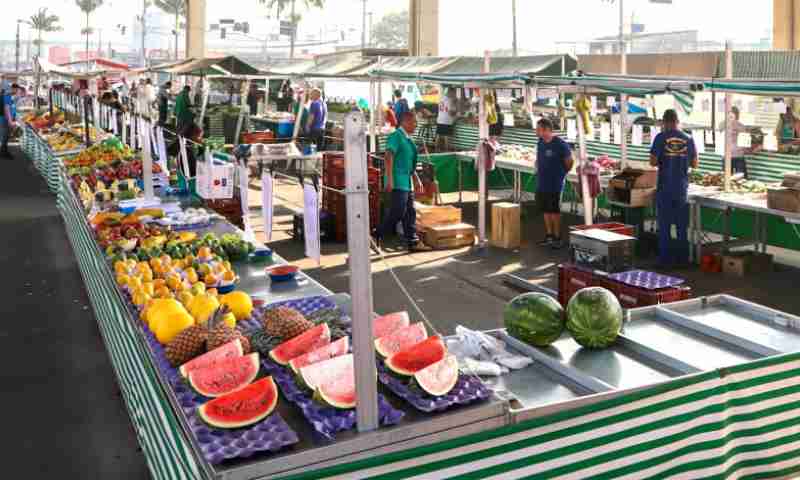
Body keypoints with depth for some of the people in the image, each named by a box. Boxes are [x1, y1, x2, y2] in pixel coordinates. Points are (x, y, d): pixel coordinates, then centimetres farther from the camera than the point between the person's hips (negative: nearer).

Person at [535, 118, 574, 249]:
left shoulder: (560, 144, -15)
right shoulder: (540, 143, 5)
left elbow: (569, 162, -6)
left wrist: (561, 174, 2)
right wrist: (538, 170, 12)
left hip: (555, 185, -6)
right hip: (541, 184, 6)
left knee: (555, 211, 2)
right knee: (546, 210, 13)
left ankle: (557, 238, 12)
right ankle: (549, 236, 24)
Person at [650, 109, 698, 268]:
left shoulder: (661, 138, -8)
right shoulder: (688, 139, 1)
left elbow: (653, 162, -10)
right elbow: (694, 164, 6)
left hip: (665, 187, -3)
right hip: (682, 188, 3)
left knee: (664, 225, 4)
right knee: (682, 225, 11)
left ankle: (666, 259, 6)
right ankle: (683, 259, 16)